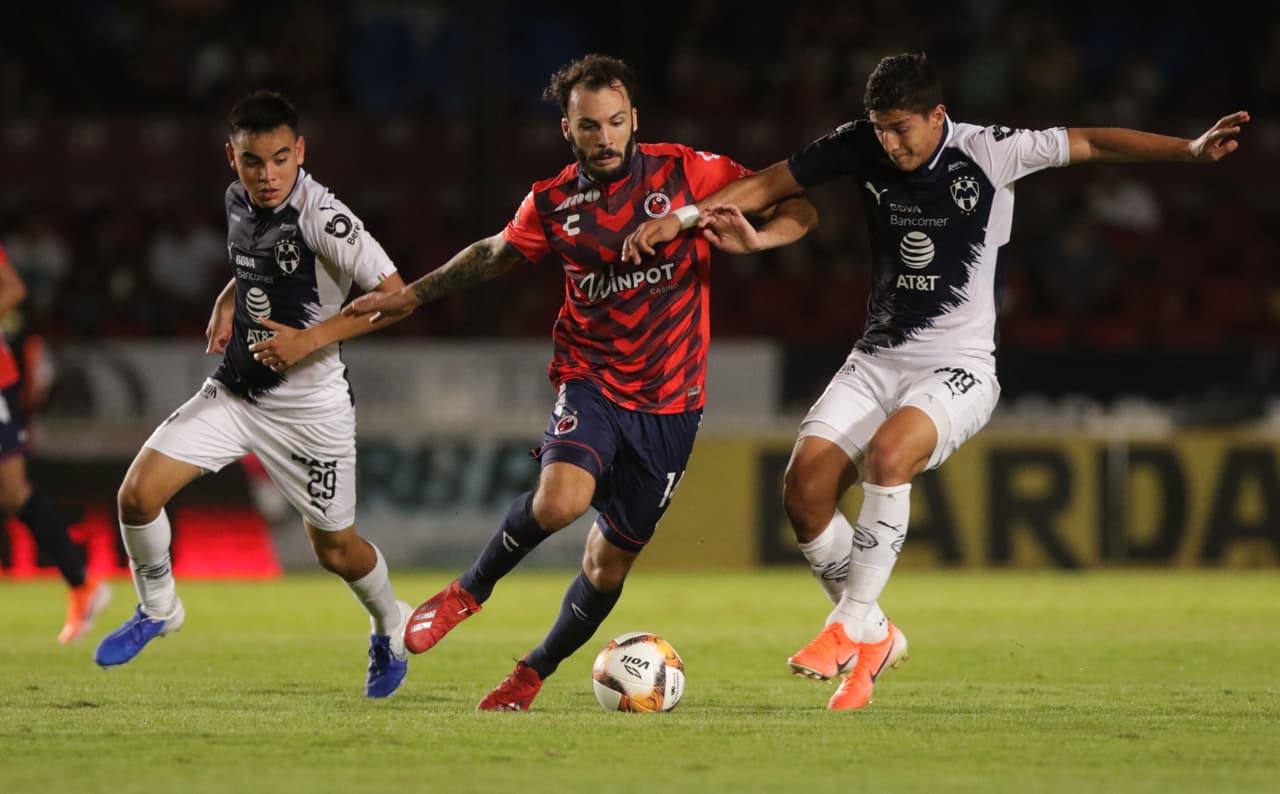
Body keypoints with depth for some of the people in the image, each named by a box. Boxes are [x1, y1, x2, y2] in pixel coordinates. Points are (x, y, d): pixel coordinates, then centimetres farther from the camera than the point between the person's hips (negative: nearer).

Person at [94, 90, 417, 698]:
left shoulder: (321, 216, -21)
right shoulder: (238, 202, 1)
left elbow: (395, 295, -23)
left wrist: (311, 339, -27)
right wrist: (226, 303, 3)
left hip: (309, 405, -6)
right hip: (234, 390, 6)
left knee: (333, 547, 8)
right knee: (137, 494, -9)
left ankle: (390, 627, 40)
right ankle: (158, 608, 17)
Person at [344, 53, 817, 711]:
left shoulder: (685, 172, -4)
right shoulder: (552, 204, 1)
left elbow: (799, 209, 0)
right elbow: (494, 254, 21)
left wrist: (753, 238, -21)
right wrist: (411, 295, 21)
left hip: (669, 404, 1)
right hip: (590, 380, 0)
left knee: (610, 561, 5)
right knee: (559, 501, -30)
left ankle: (534, 674, 29)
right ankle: (470, 589, -2)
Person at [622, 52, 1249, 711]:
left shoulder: (988, 153, -10)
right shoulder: (860, 147, -2)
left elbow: (1092, 144, -7)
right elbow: (769, 184, 7)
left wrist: (1190, 150, -17)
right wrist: (677, 219, 0)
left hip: (958, 367, -4)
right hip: (878, 360, 4)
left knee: (887, 451, -34)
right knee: (803, 487, -14)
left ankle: (854, 623, -21)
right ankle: (875, 637, 6)